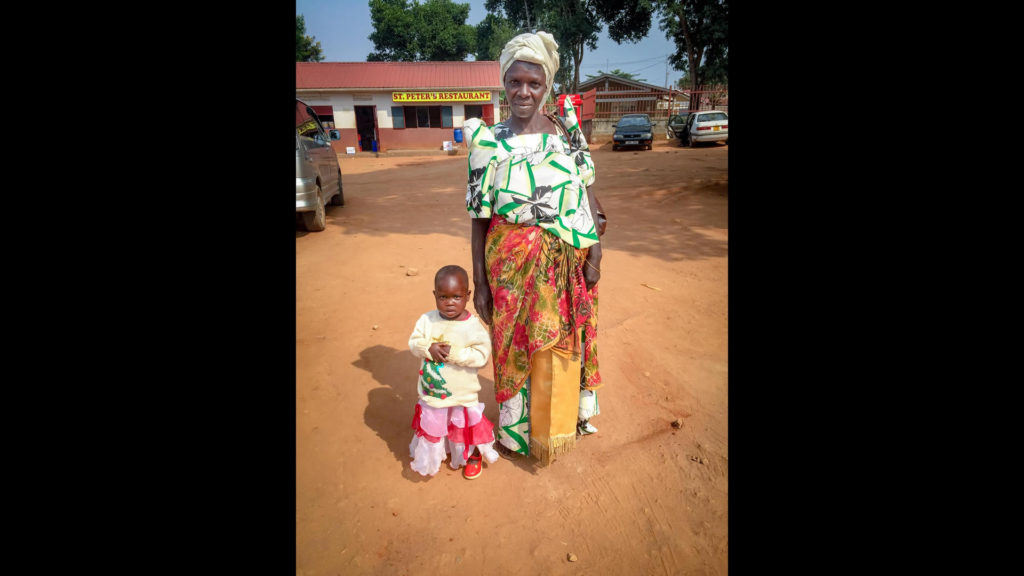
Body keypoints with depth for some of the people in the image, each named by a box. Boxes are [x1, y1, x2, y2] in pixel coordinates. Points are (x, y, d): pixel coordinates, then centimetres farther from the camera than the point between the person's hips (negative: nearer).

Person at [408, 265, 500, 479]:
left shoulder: (473, 326, -20)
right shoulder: (427, 320, -8)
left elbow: (481, 356, -23)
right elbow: (414, 342, -5)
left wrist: (454, 353, -31)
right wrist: (429, 348, -25)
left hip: (463, 393, -3)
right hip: (432, 390, 3)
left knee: (468, 425, 17)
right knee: (432, 425, 22)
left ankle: (474, 456, 45)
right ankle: (433, 455, 49)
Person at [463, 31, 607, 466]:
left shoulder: (567, 130, 1)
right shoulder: (489, 142, -3)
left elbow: (587, 194, 4)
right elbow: (480, 219, -3)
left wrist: (594, 253, -3)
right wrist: (479, 283, -3)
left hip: (566, 260, 2)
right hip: (512, 261, -1)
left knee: (565, 341, 16)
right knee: (515, 344, 12)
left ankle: (565, 420, 44)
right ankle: (518, 429, 37)